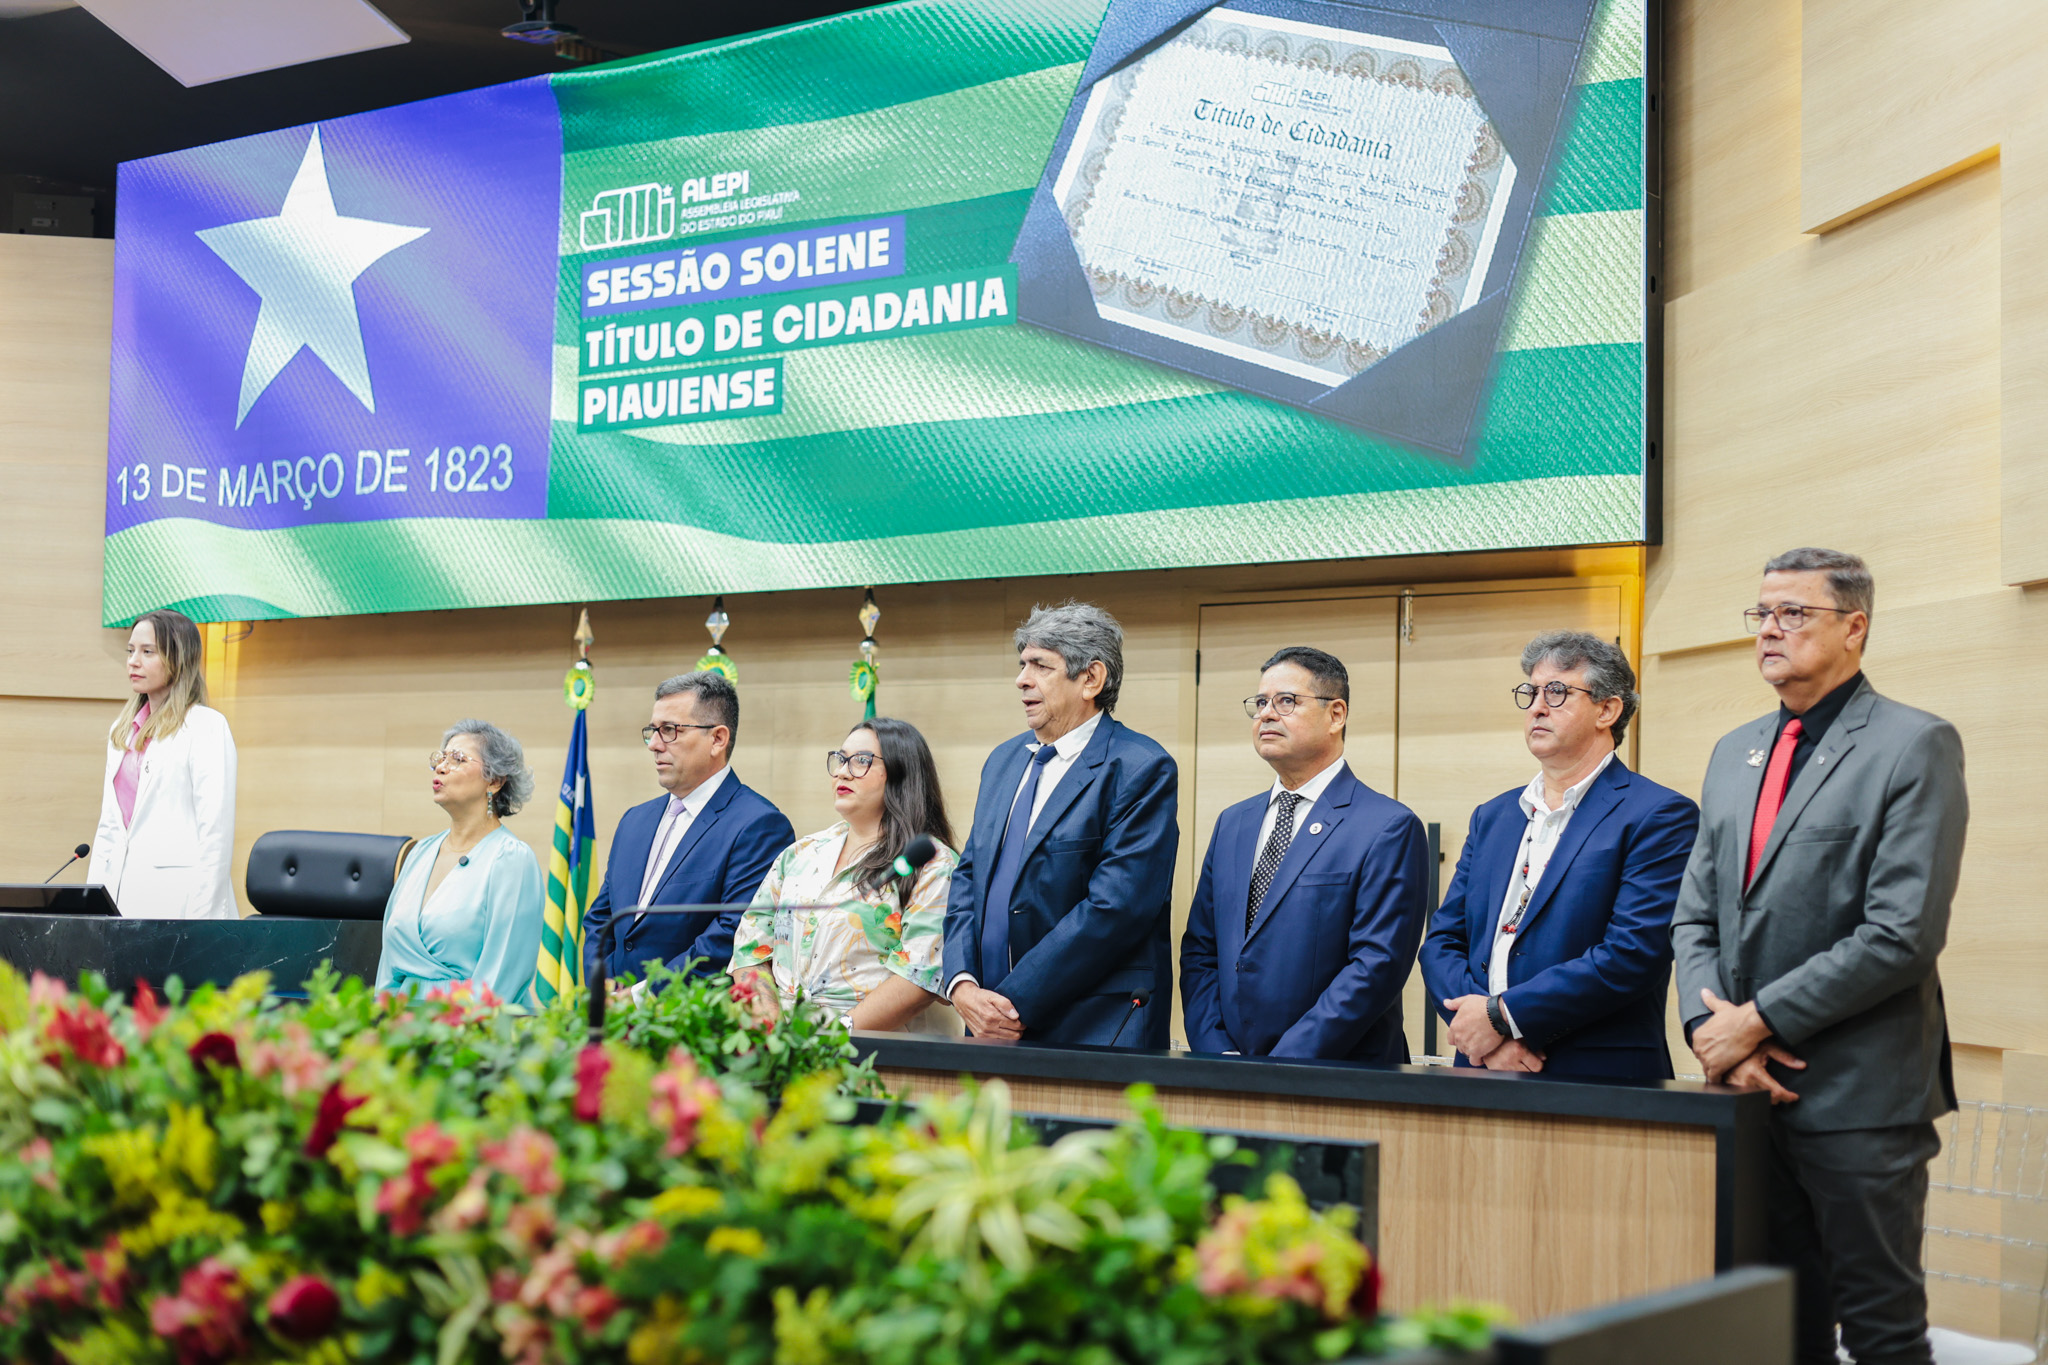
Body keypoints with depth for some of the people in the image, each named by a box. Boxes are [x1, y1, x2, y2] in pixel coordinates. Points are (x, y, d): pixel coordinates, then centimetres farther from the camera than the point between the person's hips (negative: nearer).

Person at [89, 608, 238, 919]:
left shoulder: (206, 727, -5)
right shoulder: (122, 731, 18)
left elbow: (216, 832, -10)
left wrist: (201, 917, -14)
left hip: (176, 903, -6)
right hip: (122, 898, 7)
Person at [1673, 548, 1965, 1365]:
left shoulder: (1915, 747, -6)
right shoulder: (1734, 754, 16)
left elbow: (1903, 935, -15)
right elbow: (1696, 916, 13)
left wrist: (1759, 1020, -14)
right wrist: (1712, 1027, -5)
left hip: (1860, 1098, -6)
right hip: (1750, 1088, 6)